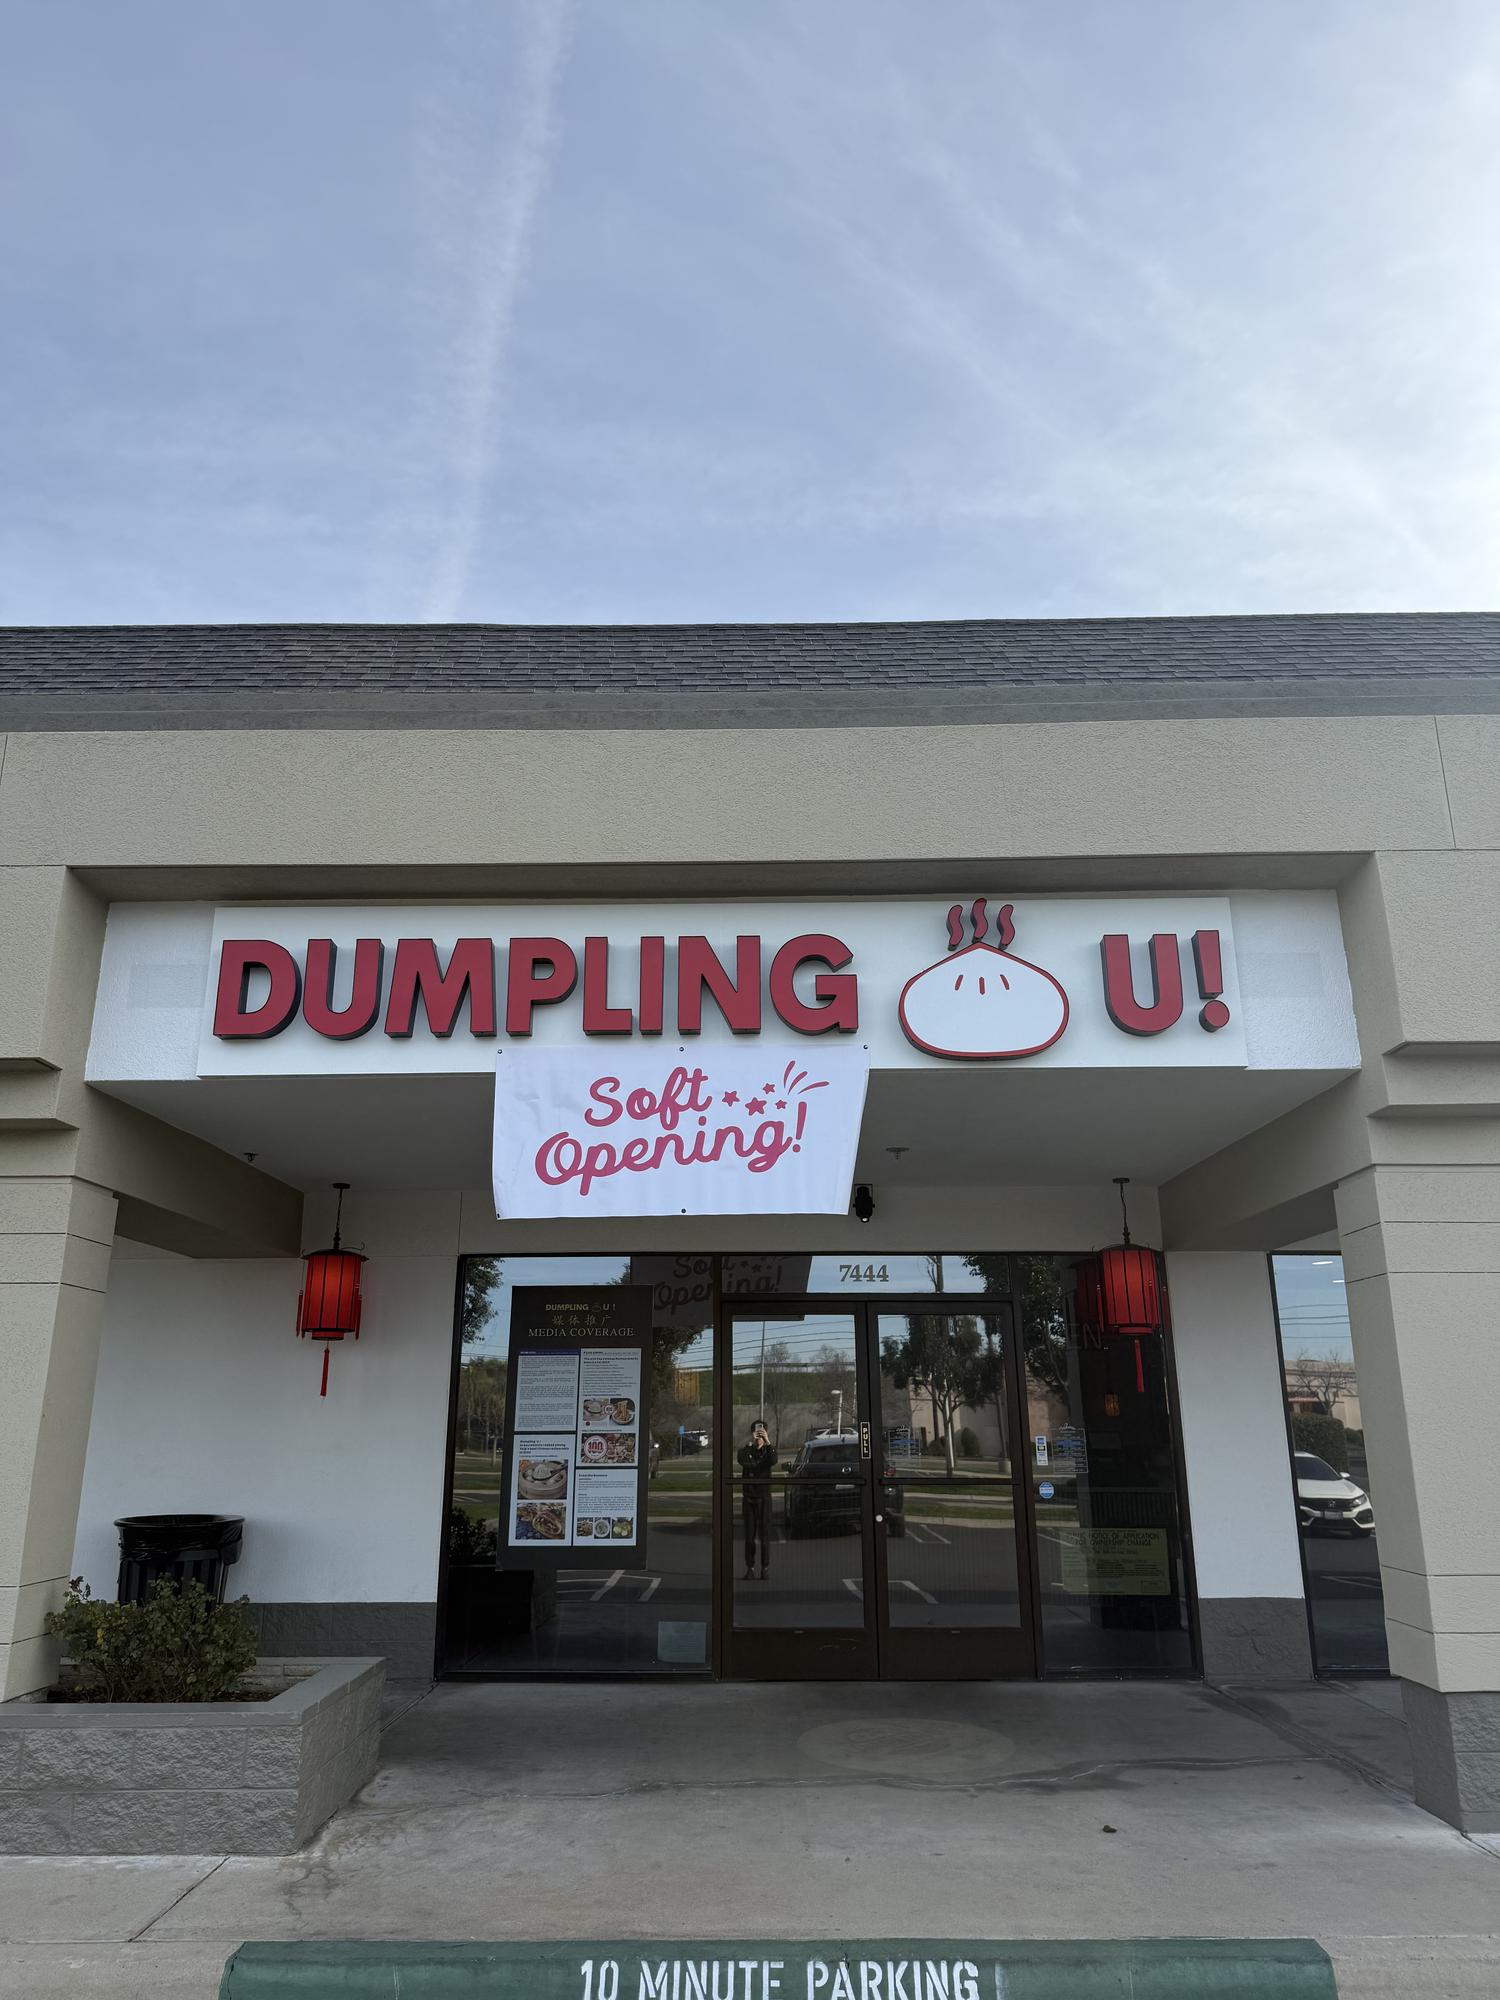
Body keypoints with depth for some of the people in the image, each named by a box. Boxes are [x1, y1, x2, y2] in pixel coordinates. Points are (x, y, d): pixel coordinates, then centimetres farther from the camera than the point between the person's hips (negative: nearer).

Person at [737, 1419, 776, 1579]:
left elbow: (773, 1461, -22)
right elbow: (742, 1461, -20)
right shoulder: (744, 1450, 4)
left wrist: (768, 1442, -35)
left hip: (764, 1496, -1)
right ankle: (750, 1567, 8)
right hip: (748, 1496, 1)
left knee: (765, 1533, -3)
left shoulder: (769, 1450, 2)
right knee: (749, 1534, 2)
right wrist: (751, 1443, -29)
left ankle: (765, 1567, 3)